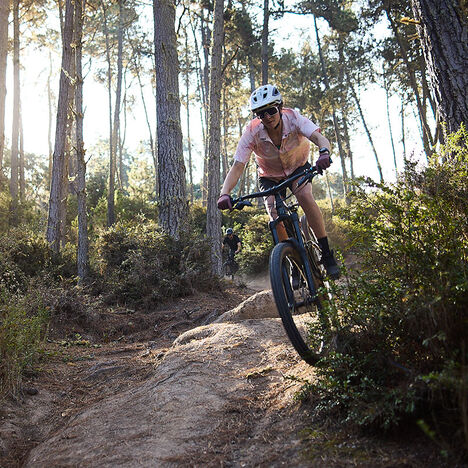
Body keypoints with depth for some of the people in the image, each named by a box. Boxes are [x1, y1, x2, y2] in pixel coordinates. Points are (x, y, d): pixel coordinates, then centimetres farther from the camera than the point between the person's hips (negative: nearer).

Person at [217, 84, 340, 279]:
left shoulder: (293, 118, -27)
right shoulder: (252, 132, -27)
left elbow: (320, 138, -40)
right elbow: (237, 167, -32)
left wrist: (324, 152, -64)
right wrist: (225, 193, -49)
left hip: (298, 167, -1)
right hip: (270, 177, 1)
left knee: (305, 196, -32)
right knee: (275, 215, -23)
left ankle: (327, 255, -22)